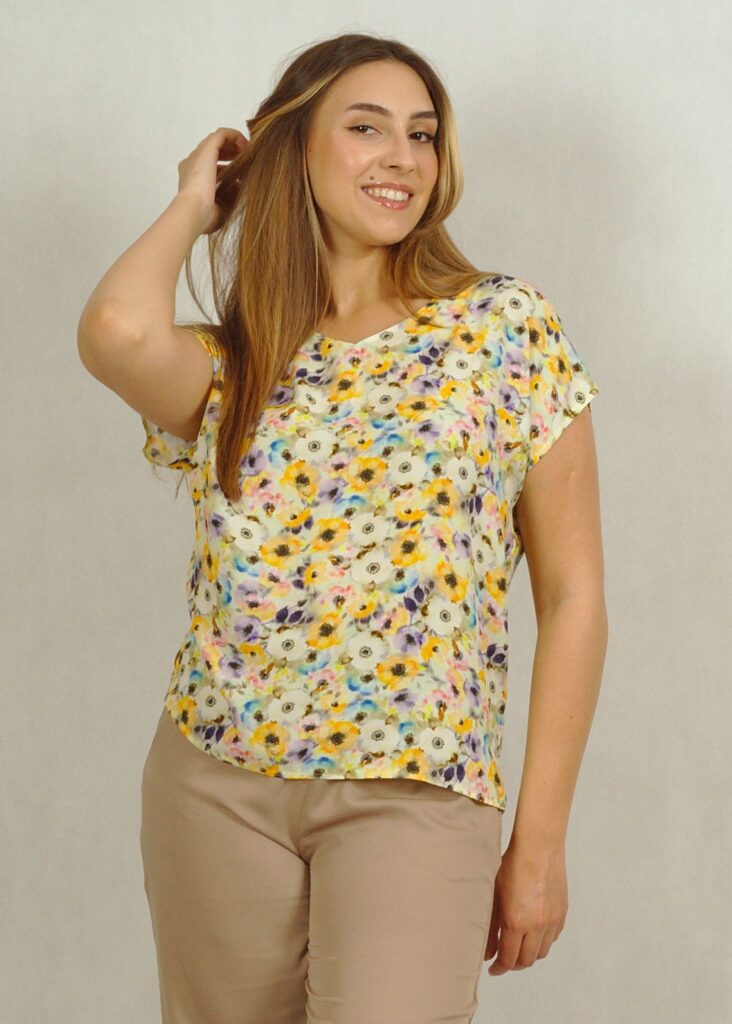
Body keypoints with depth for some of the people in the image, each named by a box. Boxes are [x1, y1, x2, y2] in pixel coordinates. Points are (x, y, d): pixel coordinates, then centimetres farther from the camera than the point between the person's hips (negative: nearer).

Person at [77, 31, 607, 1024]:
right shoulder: (227, 366, 5)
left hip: (417, 794, -2)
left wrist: (540, 838, -3)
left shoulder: (509, 325, 0)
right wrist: (195, 205, 2)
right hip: (216, 779, 3)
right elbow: (116, 328, -20)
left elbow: (572, 595, 0)